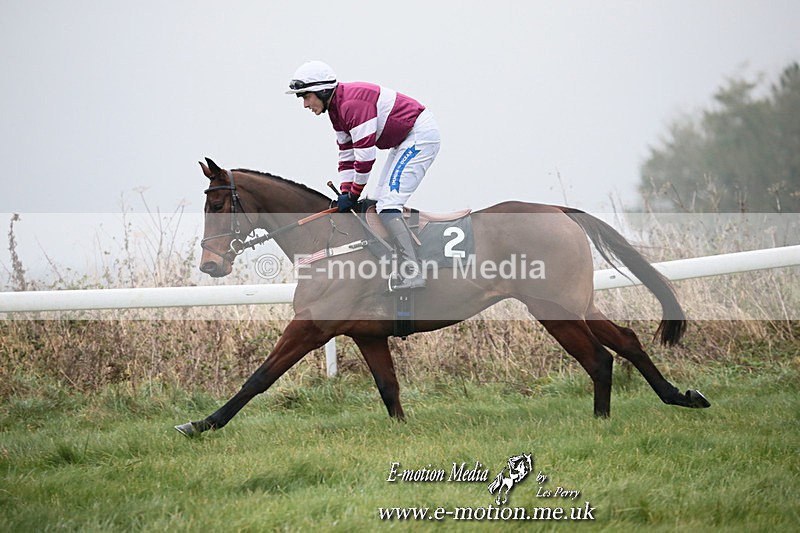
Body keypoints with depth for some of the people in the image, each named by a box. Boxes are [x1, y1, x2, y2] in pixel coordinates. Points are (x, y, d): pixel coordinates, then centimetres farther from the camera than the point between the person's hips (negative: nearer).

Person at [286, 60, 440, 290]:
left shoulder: (352, 104, -23)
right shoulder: (337, 109, 10)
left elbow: (365, 154, -23)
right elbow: (347, 154, 15)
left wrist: (353, 195, -14)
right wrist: (346, 193, 4)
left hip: (420, 133, -11)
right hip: (405, 139, 11)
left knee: (388, 203, -17)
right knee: (381, 200, 12)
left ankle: (412, 273, -24)